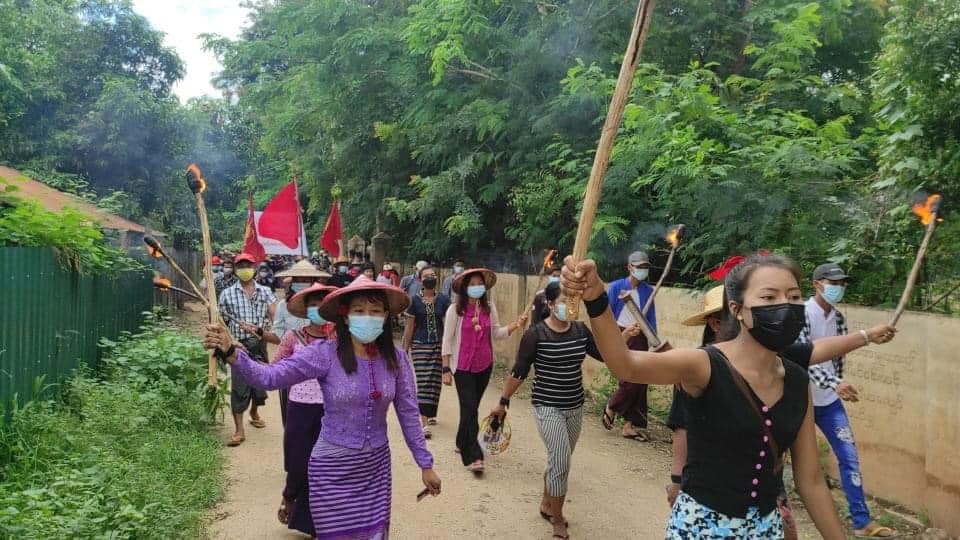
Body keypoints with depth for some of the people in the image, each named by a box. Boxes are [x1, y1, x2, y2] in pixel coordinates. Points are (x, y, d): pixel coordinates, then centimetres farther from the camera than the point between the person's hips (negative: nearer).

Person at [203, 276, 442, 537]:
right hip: (333, 469, -3)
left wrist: (426, 464, 4)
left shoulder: (396, 358, -7)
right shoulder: (325, 354, -15)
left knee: (374, 533, 14)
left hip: (377, 465, 3)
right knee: (338, 534, 8)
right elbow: (269, 376, -24)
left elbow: (408, 412, 1)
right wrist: (231, 353, -40)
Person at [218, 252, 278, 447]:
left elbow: (275, 317, -3)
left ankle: (254, 413, 41)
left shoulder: (265, 292, 4)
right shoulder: (227, 294, 1)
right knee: (239, 386, -5)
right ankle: (239, 430, -1)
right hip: (239, 345, -2)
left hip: (260, 344, 2)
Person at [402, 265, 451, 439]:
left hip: (439, 344, 2)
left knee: (435, 381, 10)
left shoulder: (443, 300, 1)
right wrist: (405, 348, 3)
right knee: (423, 382, -9)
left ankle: (430, 414, 32)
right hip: (420, 345, -2)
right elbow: (409, 326, 2)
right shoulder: (415, 300, -2)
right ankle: (425, 423, -11)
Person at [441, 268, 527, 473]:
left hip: (484, 365, 4)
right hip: (462, 367, -4)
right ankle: (473, 456, -5)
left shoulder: (490, 308, 1)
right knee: (470, 409, -8)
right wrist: (446, 368, -9)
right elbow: (448, 340, -7)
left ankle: (462, 443, 36)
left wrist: (515, 325, -12)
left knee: (471, 407, 16)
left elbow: (497, 333, 4)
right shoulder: (455, 310, -10)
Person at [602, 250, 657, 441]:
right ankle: (610, 408, 14)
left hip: (639, 338, 4)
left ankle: (629, 425, 12)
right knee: (630, 379, -13)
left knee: (640, 381, 2)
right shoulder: (616, 287, -1)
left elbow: (652, 318, 11)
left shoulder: (648, 291, 8)